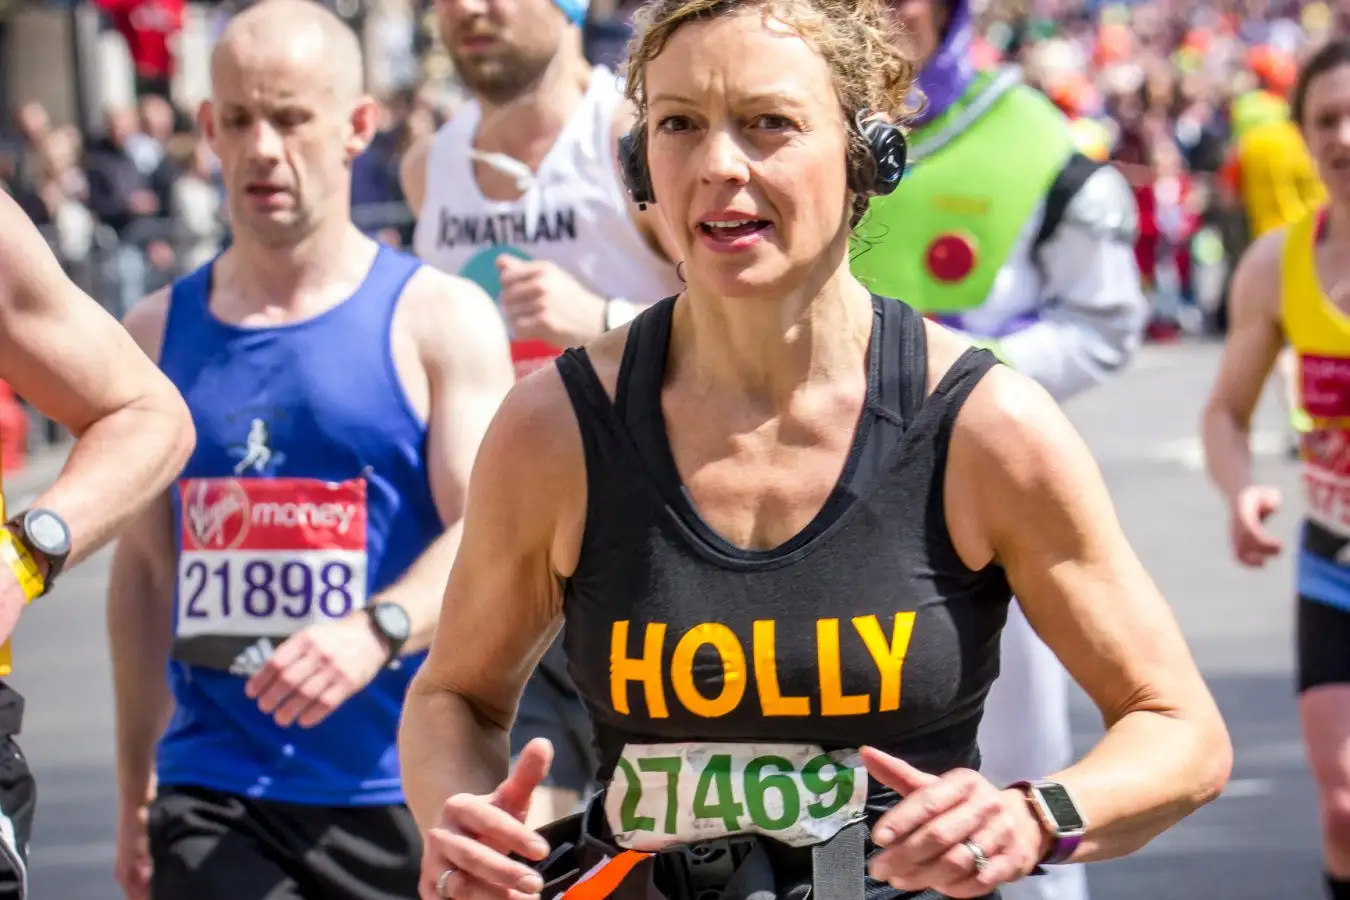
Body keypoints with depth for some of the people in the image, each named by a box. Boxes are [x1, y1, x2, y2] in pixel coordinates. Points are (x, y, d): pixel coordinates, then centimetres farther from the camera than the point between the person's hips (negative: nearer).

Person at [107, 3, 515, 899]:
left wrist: (375, 631, -30)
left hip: (401, 796, -2)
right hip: (213, 798, 2)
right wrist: (136, 791, 18)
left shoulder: (440, 319, -1)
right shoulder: (157, 334, 11)